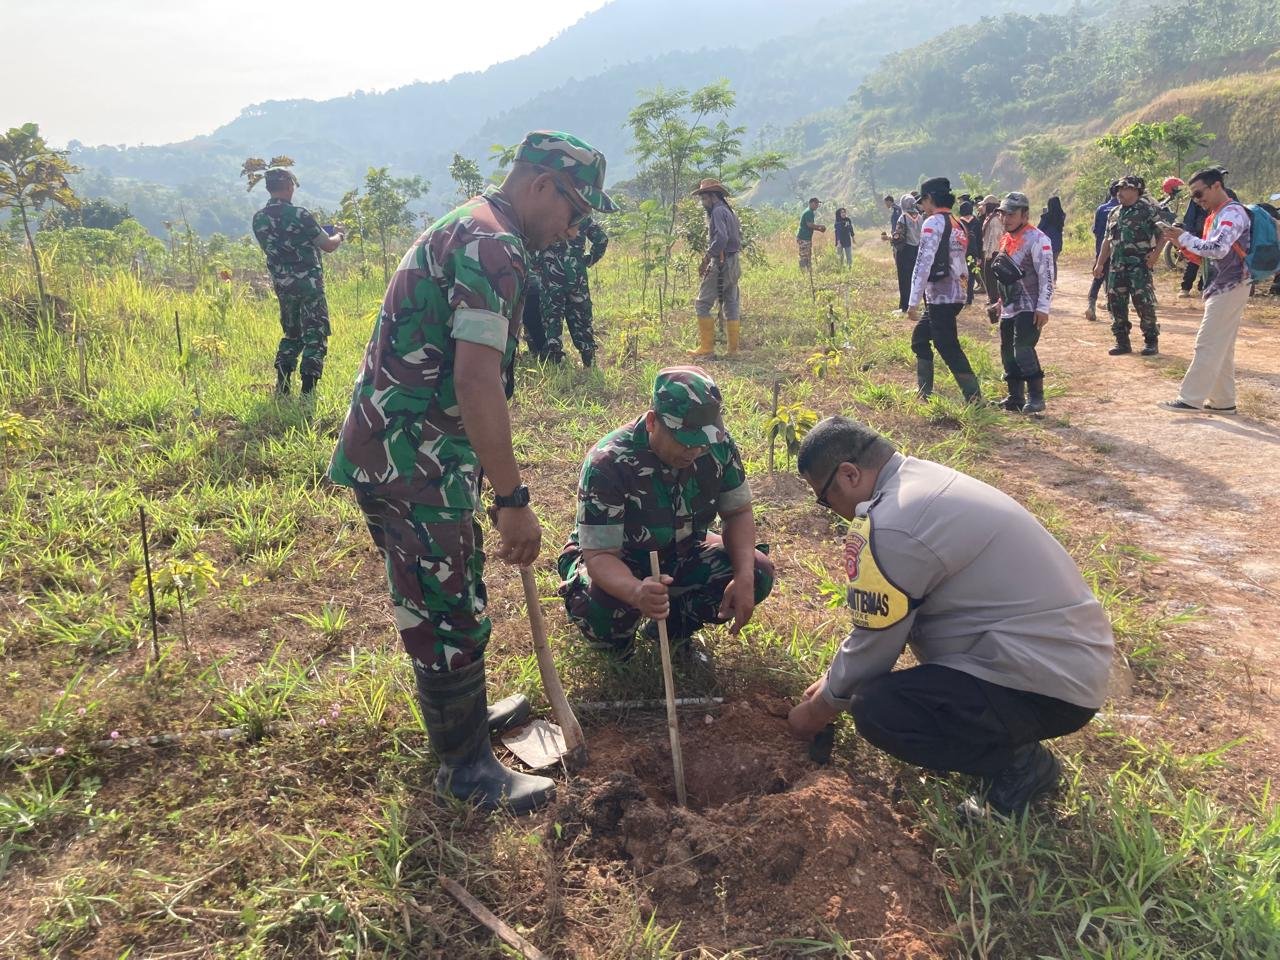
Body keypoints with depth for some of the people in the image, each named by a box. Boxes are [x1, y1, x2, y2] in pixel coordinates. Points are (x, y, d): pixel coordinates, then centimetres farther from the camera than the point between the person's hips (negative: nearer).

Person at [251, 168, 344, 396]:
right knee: (315, 335, 1)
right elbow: (329, 246, -10)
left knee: (291, 333, 21)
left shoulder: (258, 219, 3)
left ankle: (281, 388, 16)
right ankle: (307, 391, -5)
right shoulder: (299, 215, -15)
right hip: (309, 283, -6)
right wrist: (338, 235, 14)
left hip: (282, 286, 6)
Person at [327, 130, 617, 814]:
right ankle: (467, 768, 18)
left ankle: (461, 713, 43)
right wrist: (513, 500, -22)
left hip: (390, 451, 10)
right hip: (411, 461, -10)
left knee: (445, 598, 23)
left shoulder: (465, 229, 18)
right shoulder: (494, 245, -17)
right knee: (450, 614, 2)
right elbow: (477, 383, -27)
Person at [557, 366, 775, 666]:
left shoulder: (718, 445, -19)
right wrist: (637, 592, -56)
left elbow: (738, 512, -6)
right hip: (617, 564, -4)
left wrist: (744, 577, -26)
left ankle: (675, 628, 7)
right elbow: (599, 554, -33)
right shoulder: (608, 464, -32)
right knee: (603, 613, -38)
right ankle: (617, 640, 4)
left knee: (758, 573, -19)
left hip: (683, 554, 5)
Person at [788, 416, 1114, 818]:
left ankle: (1019, 766, 2)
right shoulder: (924, 479, 8)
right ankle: (1009, 739, 18)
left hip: (1049, 686, -10)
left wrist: (819, 709, 8)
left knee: (875, 709, -20)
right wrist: (835, 678, 24)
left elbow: (873, 646, -10)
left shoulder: (888, 526, -22)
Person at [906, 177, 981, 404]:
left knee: (949, 349, -5)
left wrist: (913, 302, -18)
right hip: (956, 295, 9)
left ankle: (974, 399, -4)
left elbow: (923, 264, -18)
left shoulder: (933, 223, -12)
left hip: (940, 297, -9)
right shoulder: (957, 224, 15)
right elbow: (960, 264, 18)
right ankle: (923, 393, 25)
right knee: (919, 338, 20)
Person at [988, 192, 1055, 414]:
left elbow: (1047, 276, -17)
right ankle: (1015, 397, 19)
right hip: (1009, 308, 9)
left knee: (1023, 349, -17)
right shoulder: (1006, 239, 14)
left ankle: (1036, 397, -9)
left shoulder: (1036, 239, -13)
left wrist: (1043, 308, -21)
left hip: (1029, 308, -9)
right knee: (1008, 353, 10)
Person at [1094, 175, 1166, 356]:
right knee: (1116, 302, 5)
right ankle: (1122, 341, 14)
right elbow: (1108, 240, 19)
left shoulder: (1148, 210, -4)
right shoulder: (1114, 213, 14)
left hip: (1140, 265, -6)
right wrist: (1099, 263, 14)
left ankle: (1151, 341, 4)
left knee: (1144, 303, -7)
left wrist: (1155, 253, -15)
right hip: (1117, 265, 6)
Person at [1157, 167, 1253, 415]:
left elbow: (1218, 249, -25)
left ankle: (1191, 399, -8)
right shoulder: (1216, 215, 16)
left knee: (1208, 345, -9)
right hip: (1222, 287, 10)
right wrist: (1184, 243, 1)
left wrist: (1184, 238, -18)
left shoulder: (1232, 213, -13)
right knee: (1222, 348, 12)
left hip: (1230, 288, -10)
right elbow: (1208, 253, 16)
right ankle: (1223, 401, 17)